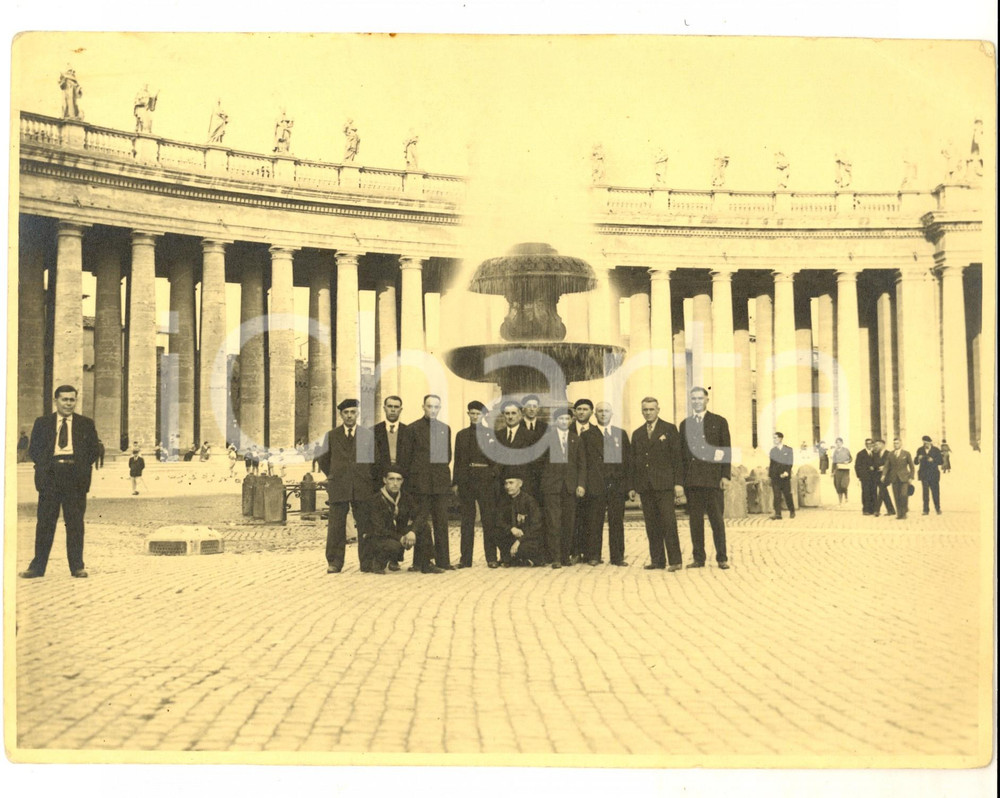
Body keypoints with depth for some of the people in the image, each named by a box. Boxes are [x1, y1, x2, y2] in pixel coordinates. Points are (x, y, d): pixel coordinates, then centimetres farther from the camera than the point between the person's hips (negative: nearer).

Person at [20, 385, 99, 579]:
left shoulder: (86, 424, 12)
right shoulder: (42, 423, 13)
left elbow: (93, 450, 10)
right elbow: (33, 449, 10)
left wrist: (82, 467, -3)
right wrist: (43, 465, -4)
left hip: (76, 476, 0)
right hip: (49, 475, 0)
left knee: (75, 523, 1)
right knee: (45, 522, 1)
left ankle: (77, 566, 6)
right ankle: (37, 566, 6)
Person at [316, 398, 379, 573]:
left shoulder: (368, 435, 9)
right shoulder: (331, 436, 10)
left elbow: (374, 460, 12)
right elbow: (324, 460, 19)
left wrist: (374, 484, 8)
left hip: (363, 487, 0)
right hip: (338, 488, 0)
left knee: (365, 525, 0)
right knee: (336, 526, -2)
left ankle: (367, 562, 5)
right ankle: (334, 563, 2)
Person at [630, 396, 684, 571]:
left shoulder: (669, 429, 4)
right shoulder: (637, 434, 16)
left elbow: (677, 457, -1)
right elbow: (634, 461, 17)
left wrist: (678, 483, -8)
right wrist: (632, 486, 10)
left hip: (664, 484, -4)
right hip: (645, 486, 4)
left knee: (668, 523, -8)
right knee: (651, 525, 4)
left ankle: (675, 560, -6)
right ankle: (657, 560, 8)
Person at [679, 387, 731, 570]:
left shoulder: (719, 422, 6)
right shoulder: (685, 424, 14)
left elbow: (726, 450, 3)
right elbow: (682, 452, 14)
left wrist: (725, 475, -6)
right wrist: (681, 478, 6)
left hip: (712, 478, -3)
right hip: (692, 478, 3)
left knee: (716, 519, -2)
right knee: (695, 520, 3)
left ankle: (722, 558, 6)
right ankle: (698, 558, 8)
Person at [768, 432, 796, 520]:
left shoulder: (788, 450, 3)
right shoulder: (772, 451, 11)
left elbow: (790, 463, -3)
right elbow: (771, 464, 12)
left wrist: (786, 472, -19)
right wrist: (770, 475, 10)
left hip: (785, 477, -2)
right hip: (775, 478, 2)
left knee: (787, 495, 4)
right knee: (776, 496, -5)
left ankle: (792, 512, 24)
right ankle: (777, 514, -6)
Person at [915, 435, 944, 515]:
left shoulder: (936, 450, 2)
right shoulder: (920, 450, 8)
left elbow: (941, 461, -1)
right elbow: (915, 462, 9)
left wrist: (933, 460, -17)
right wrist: (918, 459, -13)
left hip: (934, 474, -1)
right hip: (924, 475, 1)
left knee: (935, 492, 3)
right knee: (925, 492, -3)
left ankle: (938, 509, 18)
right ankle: (926, 510, -2)